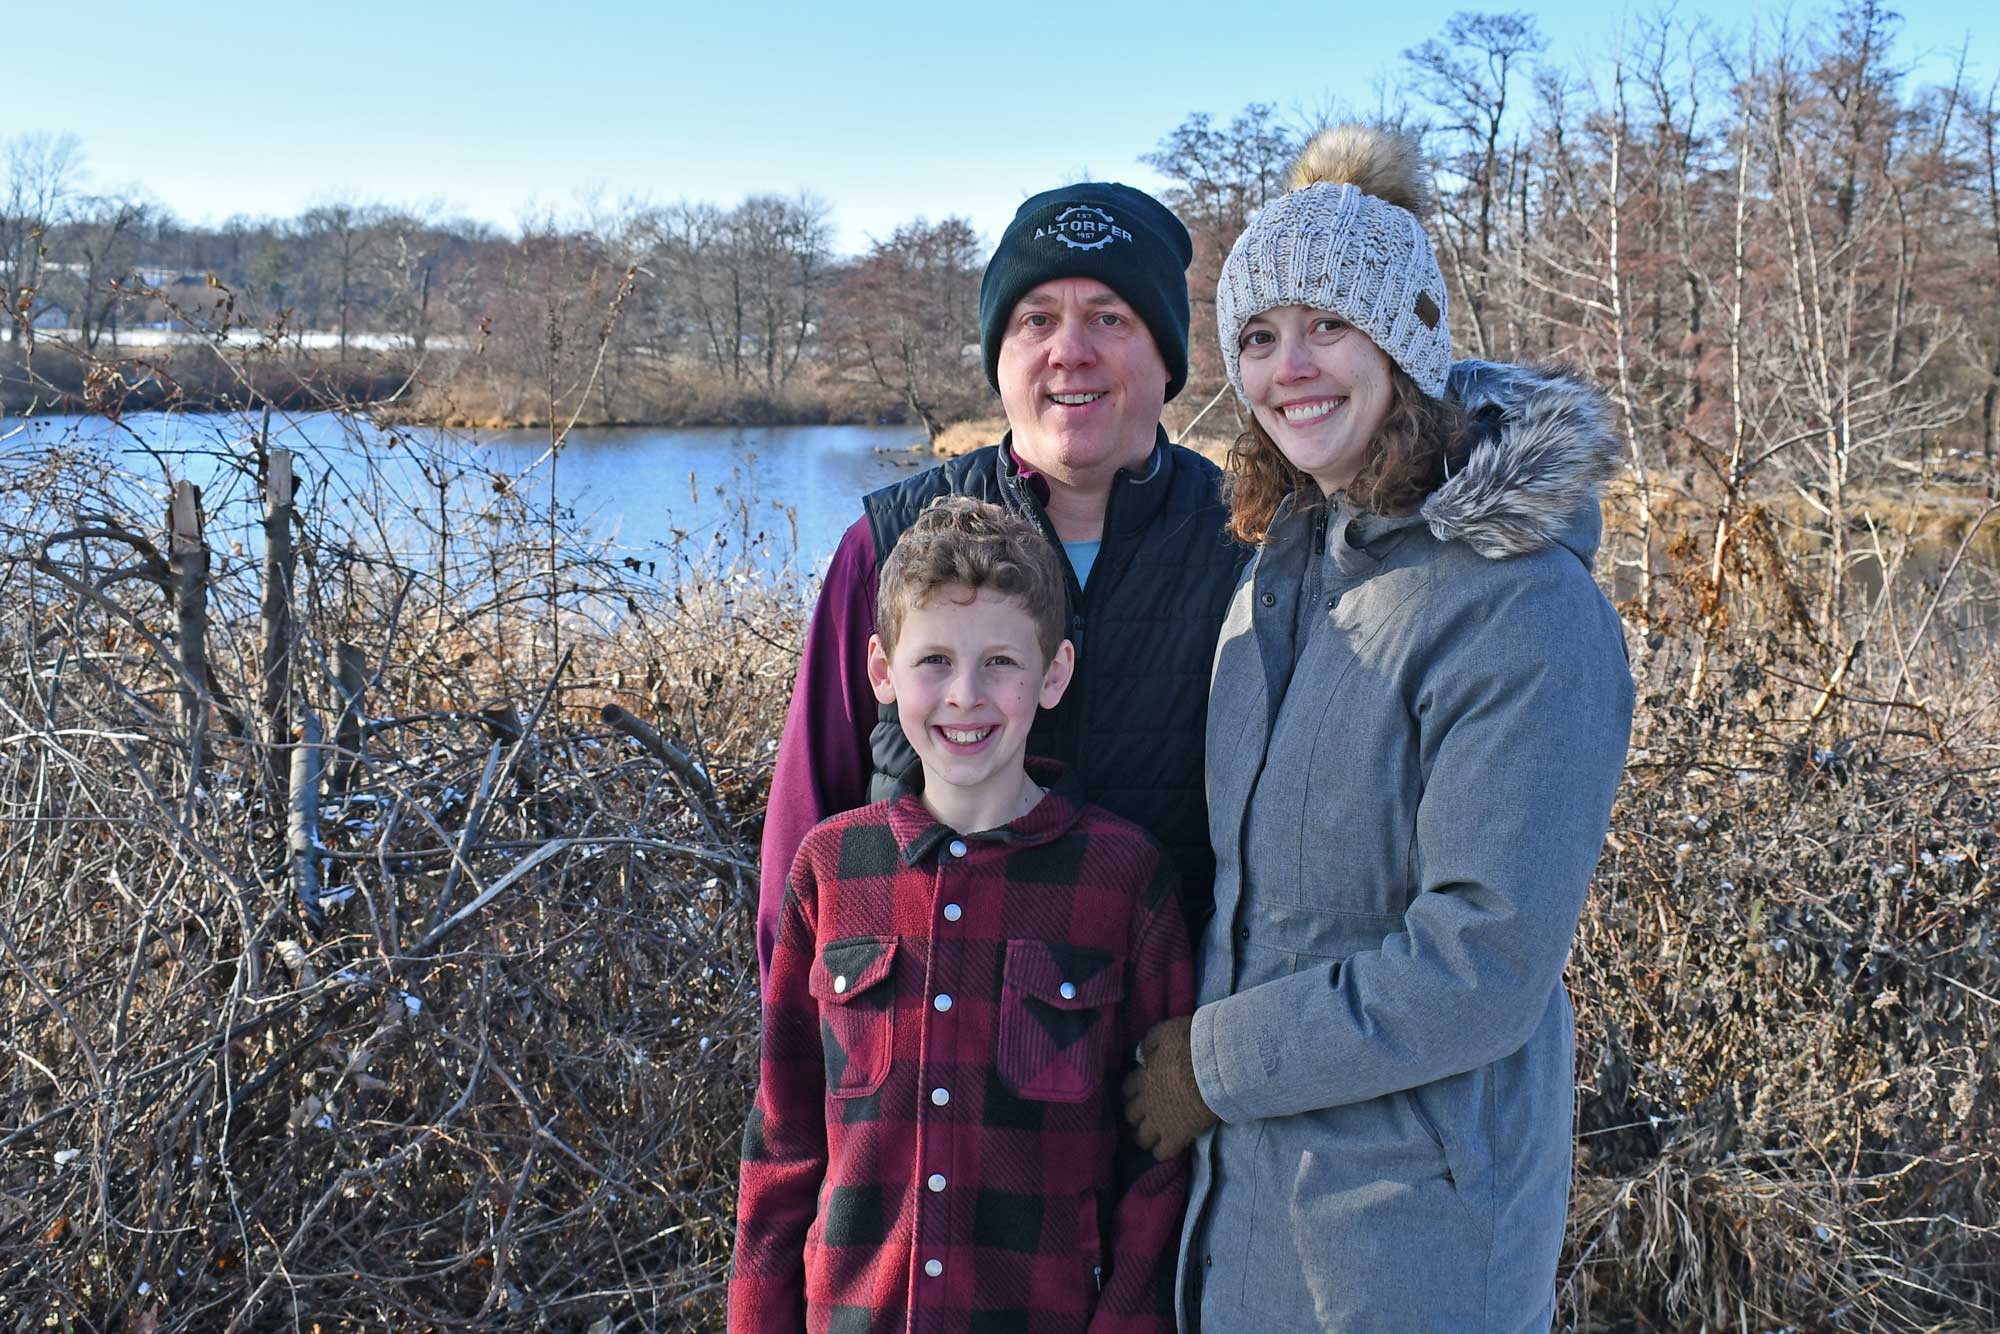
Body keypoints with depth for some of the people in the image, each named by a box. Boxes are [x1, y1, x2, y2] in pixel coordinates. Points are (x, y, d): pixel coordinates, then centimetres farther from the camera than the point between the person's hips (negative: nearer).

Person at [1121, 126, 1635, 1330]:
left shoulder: (1524, 612, -22)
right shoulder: (1285, 561, 2)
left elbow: (1483, 963, -24)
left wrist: (1216, 1060, -17)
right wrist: (1203, 1041, 6)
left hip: (1422, 1198, -7)